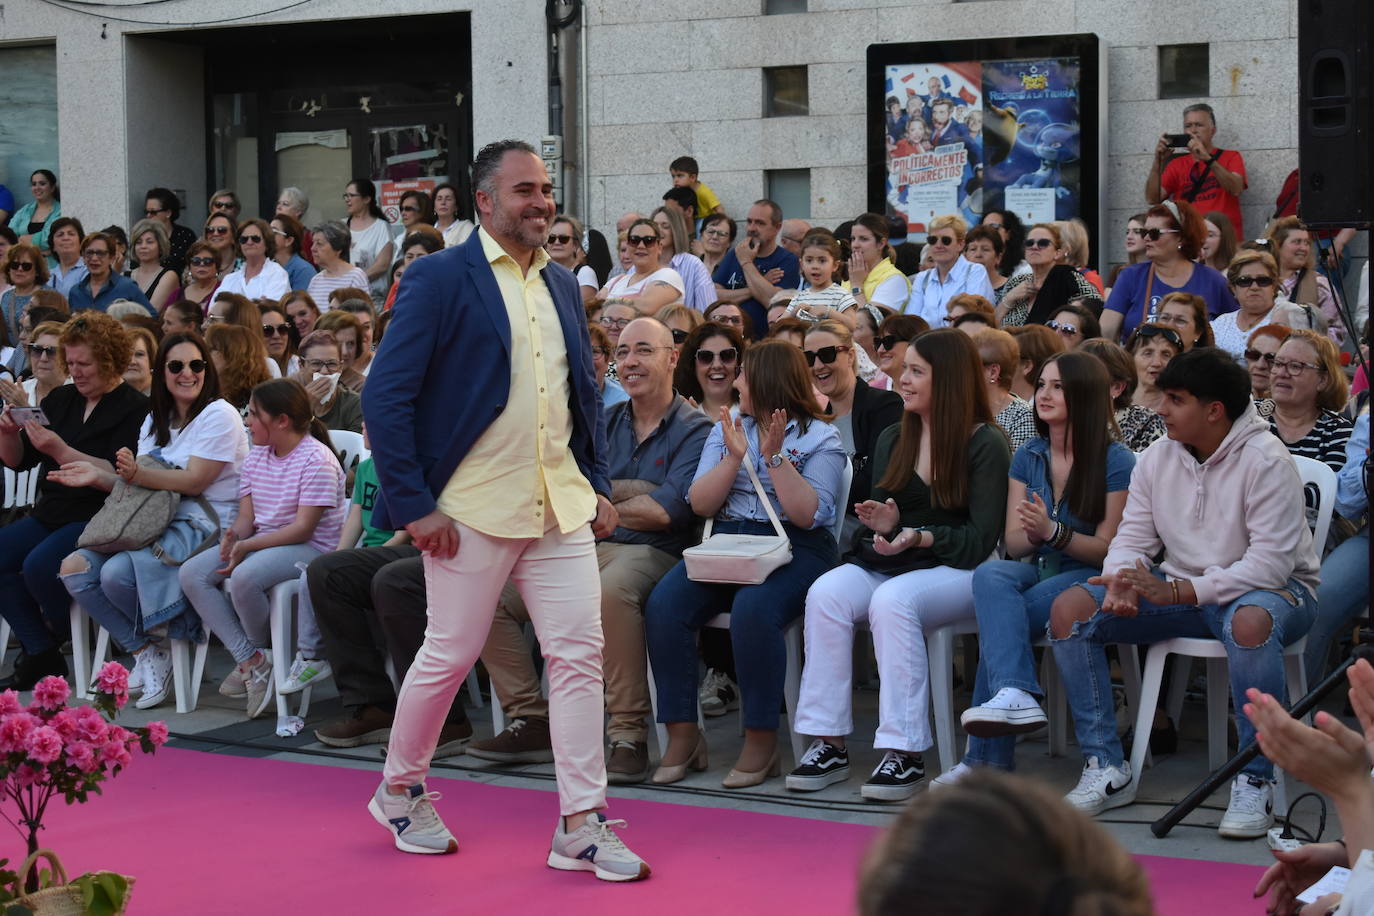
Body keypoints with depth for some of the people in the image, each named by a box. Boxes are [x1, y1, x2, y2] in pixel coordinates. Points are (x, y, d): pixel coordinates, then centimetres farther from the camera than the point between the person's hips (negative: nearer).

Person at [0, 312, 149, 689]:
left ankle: (55, 639, -1)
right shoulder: (59, 400, 16)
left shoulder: (134, 409, -6)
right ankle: (40, 654, -8)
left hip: (98, 517, -8)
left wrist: (61, 452, -23)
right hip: (49, 515, 8)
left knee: (39, 565, -29)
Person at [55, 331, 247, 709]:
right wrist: (99, 477, 0)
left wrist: (138, 474, -28)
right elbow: (141, 485, 15)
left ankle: (159, 642, -1)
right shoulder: (155, 422, 18)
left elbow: (194, 481, -15)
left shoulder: (219, 415, -6)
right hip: (156, 522, 8)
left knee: (118, 572, -30)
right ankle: (144, 650, -6)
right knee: (74, 569, -13)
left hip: (203, 525, -8)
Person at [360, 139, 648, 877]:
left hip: (561, 507, 6)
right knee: (449, 656, 5)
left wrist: (596, 484, 11)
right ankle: (399, 790, 28)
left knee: (579, 654, 0)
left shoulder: (563, 285, 13)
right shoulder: (440, 280, -8)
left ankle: (581, 825, 6)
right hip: (472, 509, -6)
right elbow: (385, 396, -12)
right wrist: (414, 504, -15)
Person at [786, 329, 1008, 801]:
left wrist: (920, 538, -21)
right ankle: (828, 743, -25)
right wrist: (883, 527, -3)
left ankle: (904, 752, -34)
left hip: (955, 571, -5)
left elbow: (979, 540, -6)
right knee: (825, 594, -26)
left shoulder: (986, 444, -1)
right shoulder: (892, 439, 17)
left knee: (892, 600, -36)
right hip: (889, 563, 5)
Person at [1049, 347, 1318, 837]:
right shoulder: (1158, 457, 3)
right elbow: (1131, 538, 4)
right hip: (1179, 588, 6)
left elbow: (1271, 562, -24)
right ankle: (1107, 768, -10)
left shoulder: (1265, 460, -17)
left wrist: (1178, 591, -30)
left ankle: (1254, 782, -27)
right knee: (1069, 609, -13)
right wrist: (1123, 583, -22)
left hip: (1266, 588, -6)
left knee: (1250, 621, -43)